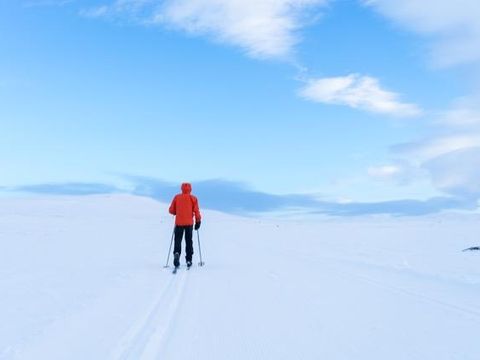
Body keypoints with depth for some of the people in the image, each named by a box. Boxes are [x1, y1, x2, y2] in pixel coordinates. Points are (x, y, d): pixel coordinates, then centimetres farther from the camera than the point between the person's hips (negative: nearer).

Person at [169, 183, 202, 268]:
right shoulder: (193, 198, 0)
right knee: (189, 241, 10)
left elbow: (171, 210, 4)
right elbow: (196, 211, -6)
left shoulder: (177, 197, 4)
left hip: (179, 223, 0)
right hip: (189, 223, 0)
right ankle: (188, 260, 9)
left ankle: (177, 253, -22)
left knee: (178, 241, 6)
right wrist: (198, 221, 1)